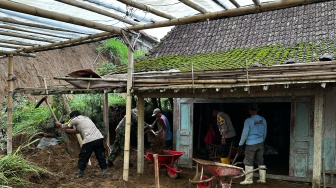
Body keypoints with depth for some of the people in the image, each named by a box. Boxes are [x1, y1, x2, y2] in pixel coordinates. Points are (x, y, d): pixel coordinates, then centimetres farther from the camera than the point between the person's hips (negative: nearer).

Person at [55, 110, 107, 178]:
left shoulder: (75, 119, 9)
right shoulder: (86, 118, 31)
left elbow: (66, 126, 25)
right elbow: (77, 131, 35)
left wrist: (59, 125, 45)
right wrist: (65, 130, 39)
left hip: (89, 140, -6)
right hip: (99, 138, 7)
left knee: (83, 158, 9)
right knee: (100, 156, 15)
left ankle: (80, 173, 17)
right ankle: (104, 170, 17)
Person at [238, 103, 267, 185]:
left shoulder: (248, 121, -14)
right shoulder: (263, 120, 3)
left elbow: (245, 134, -12)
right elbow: (265, 133, 11)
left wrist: (240, 144, -4)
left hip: (251, 144, -6)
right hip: (260, 144, 6)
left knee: (248, 162, 3)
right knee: (260, 161, 14)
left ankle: (248, 179, 8)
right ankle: (263, 178, 20)